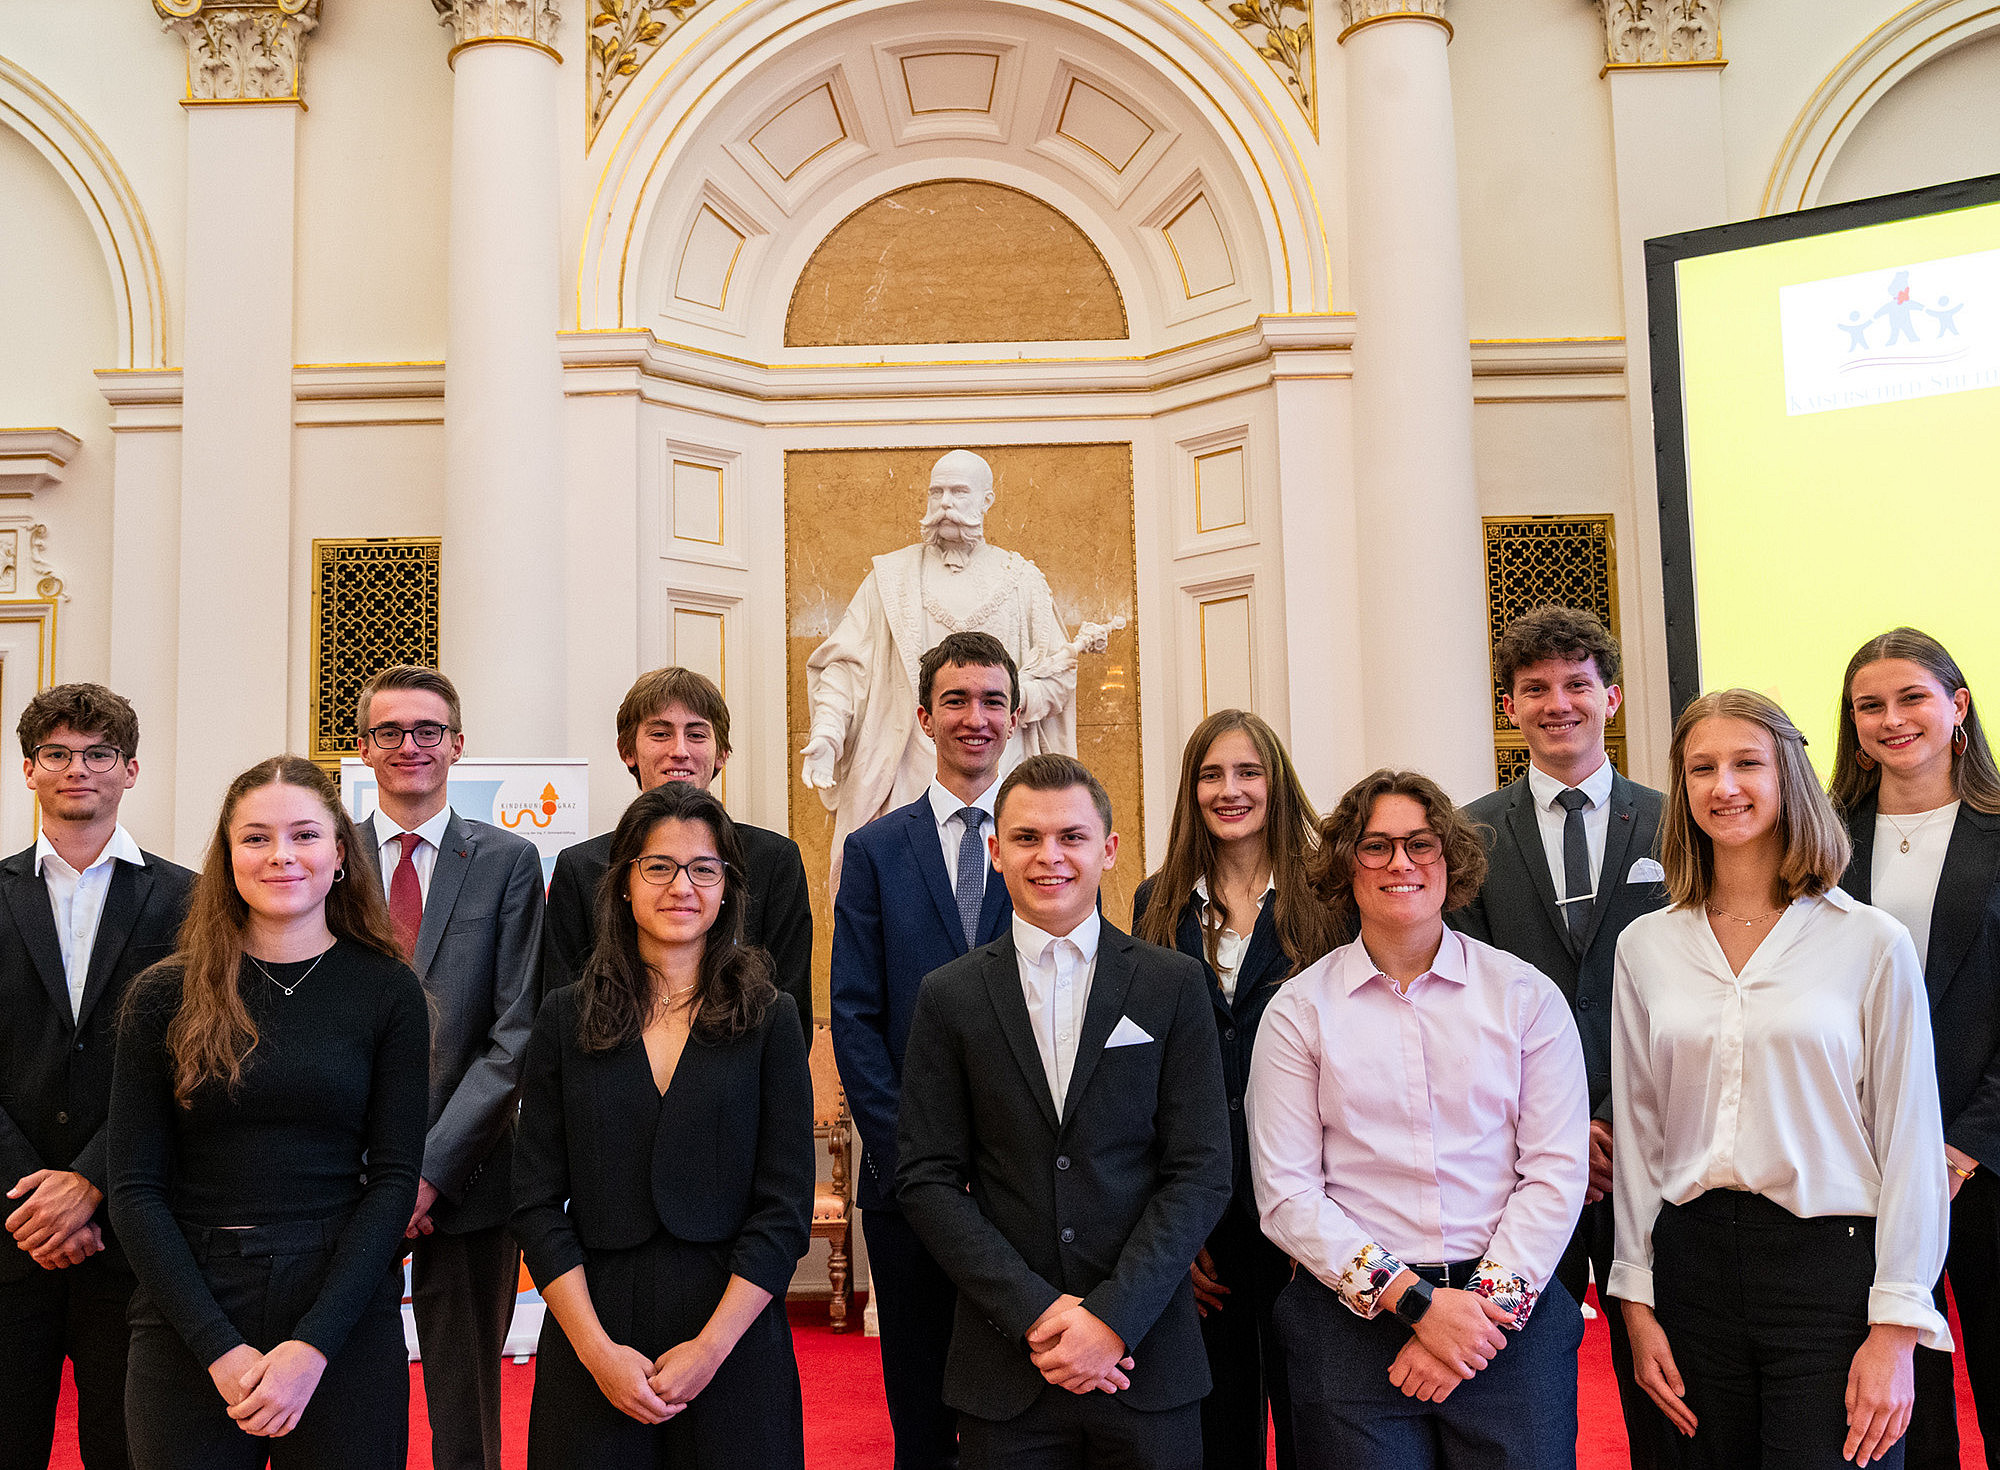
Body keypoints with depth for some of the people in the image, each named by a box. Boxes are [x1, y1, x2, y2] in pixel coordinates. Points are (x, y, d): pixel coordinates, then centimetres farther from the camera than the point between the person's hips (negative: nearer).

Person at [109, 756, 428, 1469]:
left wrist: (313, 1343, -13)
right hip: (188, 1323, 1)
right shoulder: (165, 995, 1)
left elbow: (393, 1178, -3)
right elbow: (136, 1189, -1)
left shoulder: (388, 990, -1)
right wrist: (219, 1347, -11)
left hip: (343, 1317, 0)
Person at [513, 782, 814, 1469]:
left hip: (735, 1338, -1)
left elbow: (786, 1209, -4)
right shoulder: (565, 1019, 3)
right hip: (590, 1343, 1)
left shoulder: (769, 1019, -1)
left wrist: (710, 1347, -12)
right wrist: (597, 1348, -9)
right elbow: (537, 1203, 0)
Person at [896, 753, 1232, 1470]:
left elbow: (1202, 1172, -3)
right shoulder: (948, 997, 2)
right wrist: (1035, 1312, -11)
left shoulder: (1174, 986, 1)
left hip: (1145, 1357, 0)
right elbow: (926, 1180, -1)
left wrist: (1114, 1316, -12)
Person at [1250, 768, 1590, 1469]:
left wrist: (1487, 1300, -10)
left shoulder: (1526, 994, 4)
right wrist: (1414, 1299, -11)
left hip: (1510, 1312, 1)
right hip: (1351, 1319, -1)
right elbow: (1286, 1194, -3)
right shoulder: (1299, 1010, 1)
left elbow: (1556, 1173, 0)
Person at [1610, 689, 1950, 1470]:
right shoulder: (1646, 946, 6)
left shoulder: (1872, 942, -2)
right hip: (1692, 1259, 3)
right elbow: (1636, 1132, 9)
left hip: (1830, 1260, -2)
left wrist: (1895, 1330, -6)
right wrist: (1637, 1302, 7)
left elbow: (1909, 1141, -3)